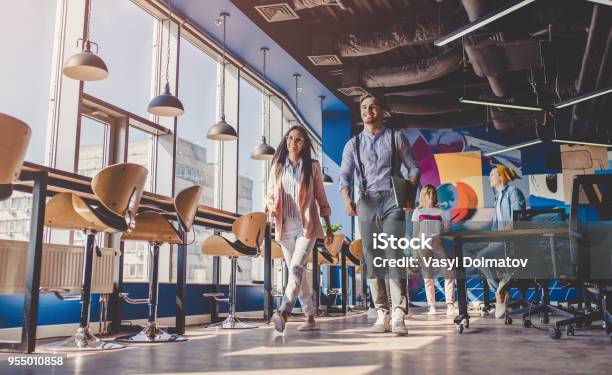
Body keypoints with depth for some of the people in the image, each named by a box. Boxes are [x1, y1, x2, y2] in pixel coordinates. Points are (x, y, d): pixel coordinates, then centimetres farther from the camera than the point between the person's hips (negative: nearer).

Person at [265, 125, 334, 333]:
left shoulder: (312, 167, 6)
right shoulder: (277, 167, 12)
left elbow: (321, 198, 8)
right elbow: (269, 195, 13)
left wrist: (328, 227, 7)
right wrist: (271, 206, -11)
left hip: (307, 226, -3)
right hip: (285, 226, 4)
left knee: (297, 267, -20)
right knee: (296, 271, 6)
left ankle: (283, 312, -29)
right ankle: (310, 317, 16)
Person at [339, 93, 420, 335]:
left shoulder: (396, 137, 10)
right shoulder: (353, 144, 15)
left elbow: (413, 167, 8)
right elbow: (345, 176, 5)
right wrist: (347, 199, -15)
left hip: (392, 200, -2)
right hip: (366, 202, 3)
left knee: (394, 256, -12)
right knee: (372, 259, 1)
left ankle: (398, 316, -13)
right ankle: (381, 315, 7)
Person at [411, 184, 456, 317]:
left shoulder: (441, 212, 17)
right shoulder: (418, 212, 16)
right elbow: (415, 233, 12)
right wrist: (415, 252, 4)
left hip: (439, 244, 0)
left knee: (449, 274, -15)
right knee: (428, 277, 0)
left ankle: (450, 306, -15)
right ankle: (431, 306, 3)